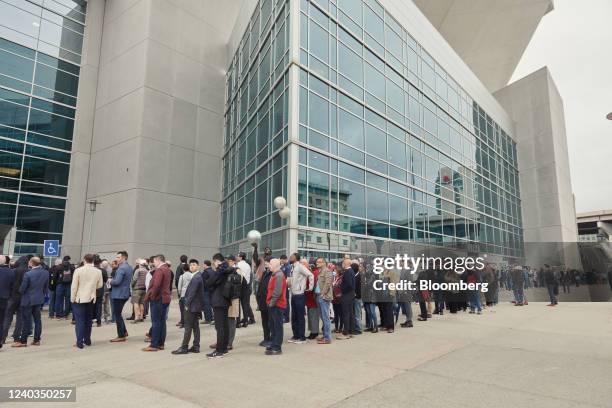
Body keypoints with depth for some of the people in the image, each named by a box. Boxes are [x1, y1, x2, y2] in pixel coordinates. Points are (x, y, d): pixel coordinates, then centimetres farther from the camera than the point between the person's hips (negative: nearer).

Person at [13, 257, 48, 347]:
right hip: (39, 299, 5)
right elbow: (46, 287, 6)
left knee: (26, 321, 4)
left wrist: (21, 292, 10)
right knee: (37, 320, 11)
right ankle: (37, 340, 17)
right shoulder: (46, 273, -3)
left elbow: (22, 289, -12)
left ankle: (23, 341, 12)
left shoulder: (28, 274, -20)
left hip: (28, 300, -5)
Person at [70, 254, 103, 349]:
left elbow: (74, 286, -11)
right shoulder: (98, 271, -3)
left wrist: (72, 298, 0)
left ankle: (80, 342, -1)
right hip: (91, 298, 4)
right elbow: (99, 285, 5)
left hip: (79, 299, -3)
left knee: (79, 320, 0)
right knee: (88, 320, 15)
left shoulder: (78, 270, -12)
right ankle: (87, 340, 22)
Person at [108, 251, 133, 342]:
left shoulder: (121, 268, -20)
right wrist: (113, 280, 11)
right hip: (125, 293, 9)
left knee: (117, 315, 2)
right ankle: (124, 331, 25)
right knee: (118, 314, 21)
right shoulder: (129, 267, 10)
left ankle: (121, 336, 9)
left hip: (119, 294, -9)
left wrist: (110, 281, -7)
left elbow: (117, 281, -27)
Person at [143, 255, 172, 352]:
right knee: (162, 321, 12)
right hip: (165, 298, 9)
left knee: (156, 322, -3)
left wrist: (151, 296, -14)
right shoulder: (167, 269, 14)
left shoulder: (159, 270, -16)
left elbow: (156, 285, -23)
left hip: (157, 299, -9)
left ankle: (154, 345, 2)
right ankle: (161, 343, 18)